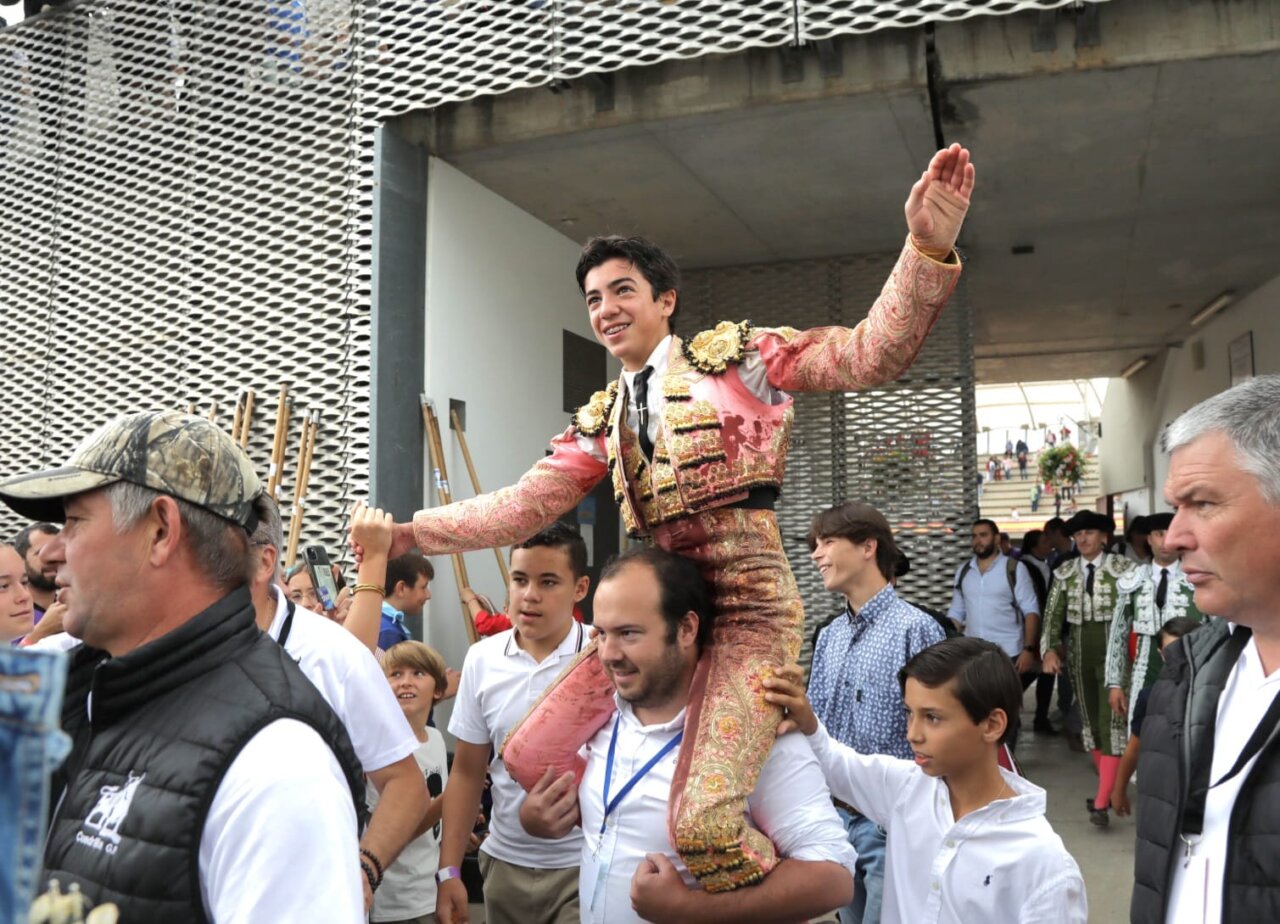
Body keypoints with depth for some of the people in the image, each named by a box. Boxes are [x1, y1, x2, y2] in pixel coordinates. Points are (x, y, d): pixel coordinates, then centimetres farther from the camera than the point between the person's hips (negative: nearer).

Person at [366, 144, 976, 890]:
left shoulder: (732, 354, 3)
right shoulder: (602, 418, 18)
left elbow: (870, 355, -6)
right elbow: (523, 507, 13)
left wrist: (929, 246, -20)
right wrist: (408, 534, 8)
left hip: (747, 605, -6)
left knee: (701, 826, -22)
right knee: (529, 758, 5)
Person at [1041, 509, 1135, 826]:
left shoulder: (1123, 568, -6)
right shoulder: (1064, 573, 6)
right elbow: (1053, 614, 4)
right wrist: (1049, 649, -9)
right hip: (1080, 655, 5)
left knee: (1111, 722, -8)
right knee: (1090, 721, 12)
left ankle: (1101, 803, -8)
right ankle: (1110, 788, 28)